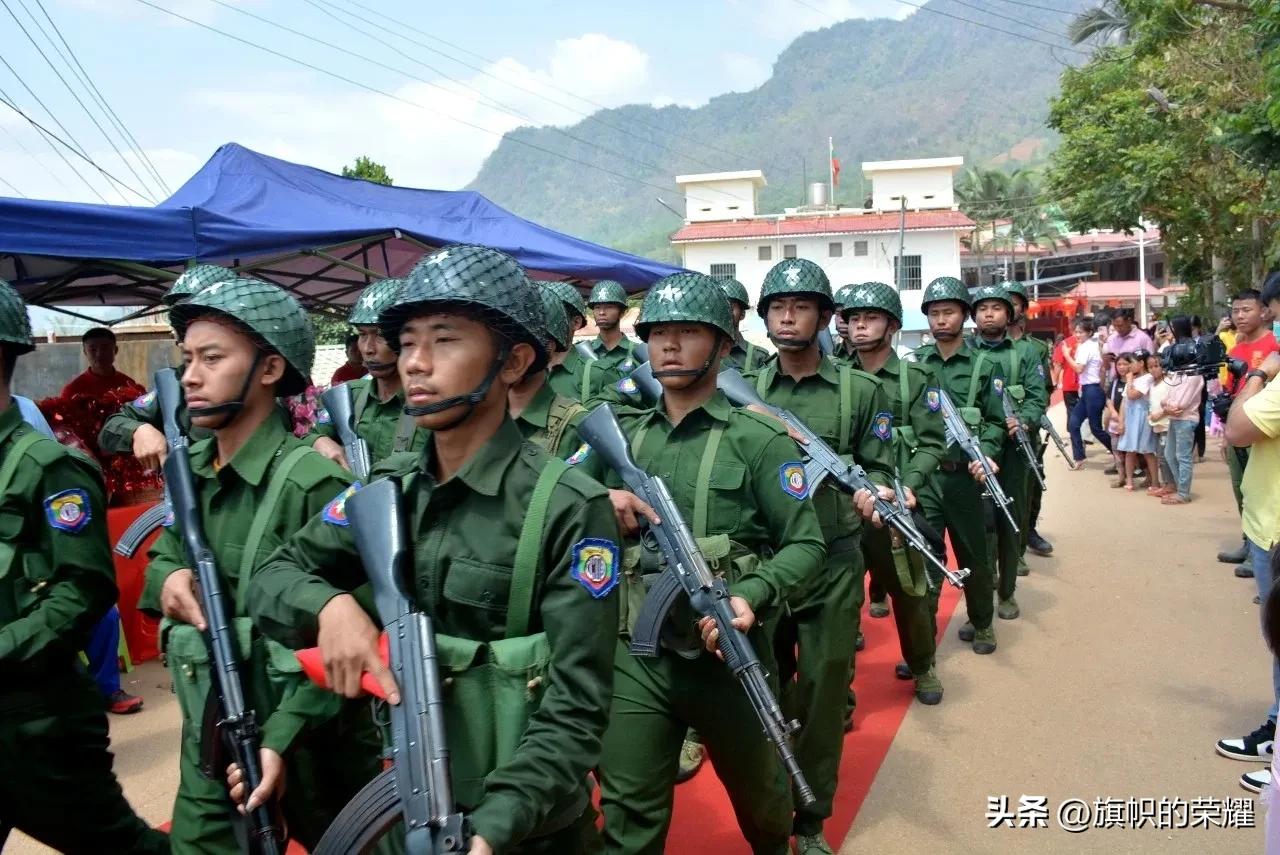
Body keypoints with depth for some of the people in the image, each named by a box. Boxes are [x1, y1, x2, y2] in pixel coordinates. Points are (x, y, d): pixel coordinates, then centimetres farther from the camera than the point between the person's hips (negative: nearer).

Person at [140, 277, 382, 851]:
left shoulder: (313, 482, -22)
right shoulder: (189, 467, 1)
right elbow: (163, 552, 15)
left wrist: (281, 739, -27)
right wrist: (168, 575, -9)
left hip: (306, 739, -6)